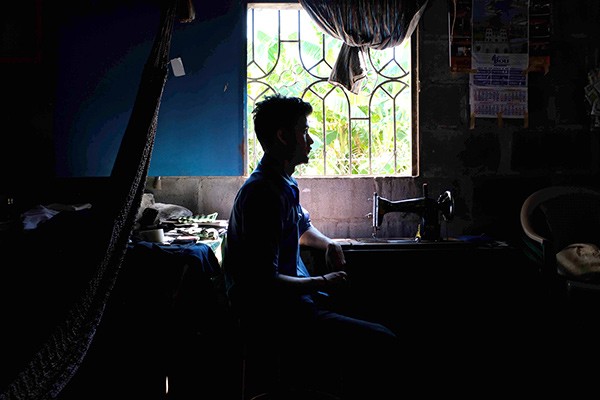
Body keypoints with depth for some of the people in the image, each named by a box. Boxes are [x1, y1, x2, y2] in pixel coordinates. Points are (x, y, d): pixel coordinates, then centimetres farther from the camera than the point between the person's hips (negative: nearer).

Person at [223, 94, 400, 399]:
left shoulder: (285, 185, 14)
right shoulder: (262, 193, -19)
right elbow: (264, 282, -24)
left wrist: (328, 244, 14)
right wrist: (322, 283, -12)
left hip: (294, 304, 10)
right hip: (272, 319, -10)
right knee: (382, 343, -19)